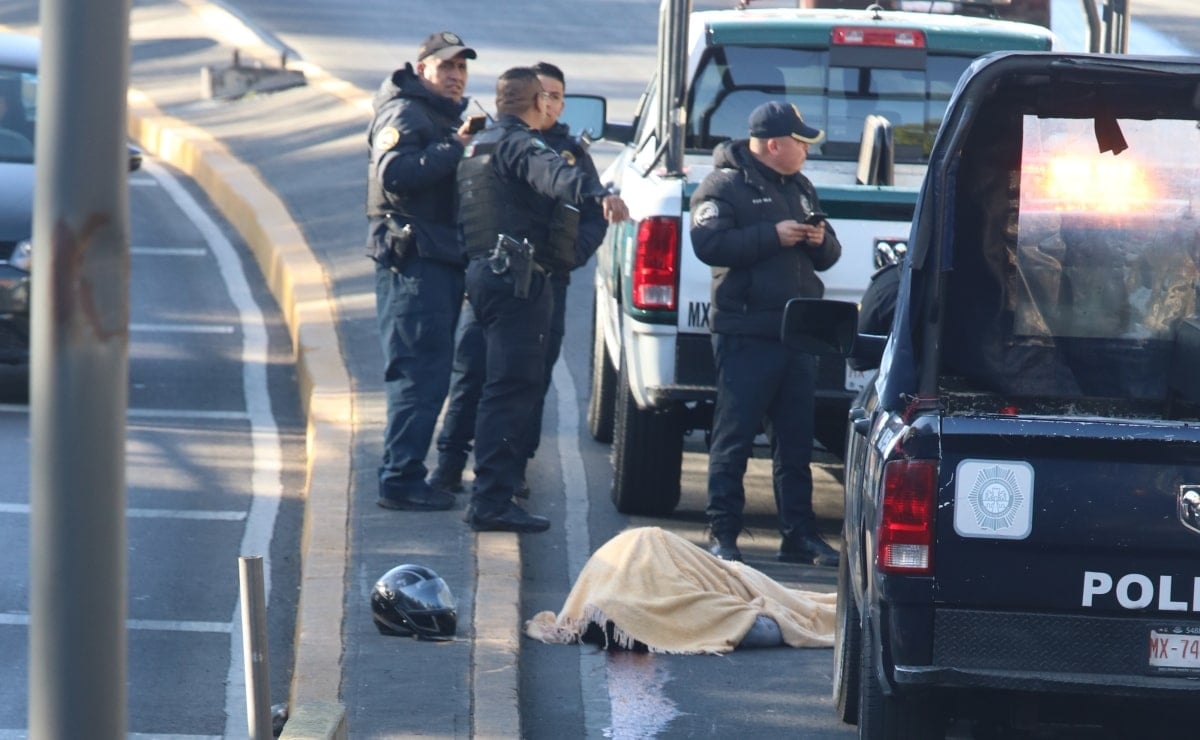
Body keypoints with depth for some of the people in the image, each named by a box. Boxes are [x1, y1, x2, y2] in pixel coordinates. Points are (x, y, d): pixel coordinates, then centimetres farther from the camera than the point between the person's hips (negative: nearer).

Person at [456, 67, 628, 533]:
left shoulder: (478, 147, 22)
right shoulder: (518, 145, -10)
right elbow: (552, 174, -32)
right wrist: (598, 193, -50)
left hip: (484, 272, 10)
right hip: (517, 278, -10)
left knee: (511, 385, 17)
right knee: (513, 387, -12)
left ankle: (493, 497, 20)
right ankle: (492, 502, -17)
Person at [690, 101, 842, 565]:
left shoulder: (800, 188, 19)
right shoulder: (725, 186, -3)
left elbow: (828, 256, 23)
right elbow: (709, 244, -18)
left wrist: (821, 241, -1)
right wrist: (773, 236, -20)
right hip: (746, 335, -7)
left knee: (796, 440, 9)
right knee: (734, 438, -5)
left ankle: (799, 534, 14)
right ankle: (723, 535, -1)